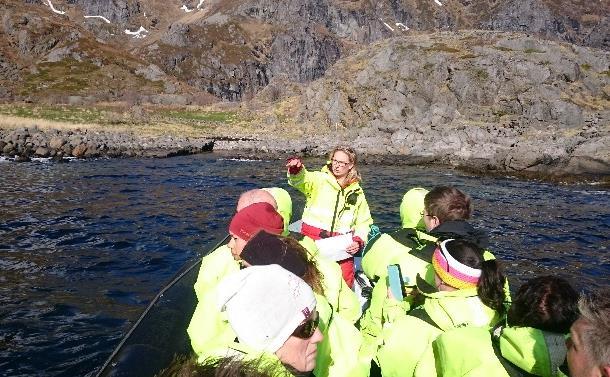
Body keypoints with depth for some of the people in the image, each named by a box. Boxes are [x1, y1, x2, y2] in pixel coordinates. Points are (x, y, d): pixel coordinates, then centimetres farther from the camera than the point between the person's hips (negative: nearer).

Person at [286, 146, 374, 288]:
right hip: (313, 239, -2)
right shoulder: (320, 179, 2)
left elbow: (364, 221, 19)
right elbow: (301, 180, -19)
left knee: (345, 282, -3)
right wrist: (296, 169, -42)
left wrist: (358, 240, 2)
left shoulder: (357, 192, 13)